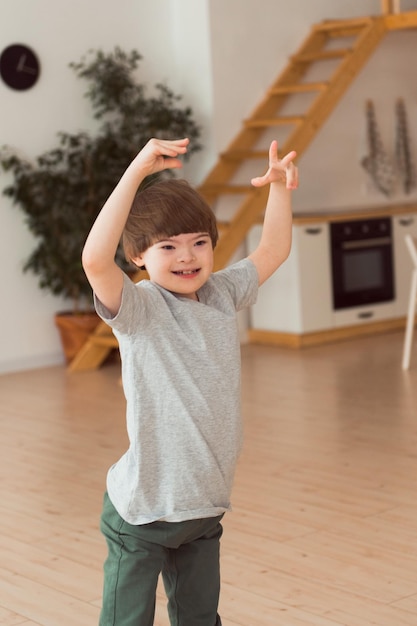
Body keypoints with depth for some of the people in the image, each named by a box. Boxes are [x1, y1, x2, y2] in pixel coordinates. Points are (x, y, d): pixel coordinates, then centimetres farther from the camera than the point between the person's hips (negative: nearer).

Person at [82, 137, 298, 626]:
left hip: (205, 507, 6)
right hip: (142, 511, -6)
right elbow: (95, 259, -34)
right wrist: (137, 171, -35)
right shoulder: (137, 307, -14)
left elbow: (272, 250, 19)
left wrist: (279, 186, 5)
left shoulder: (222, 294, 5)